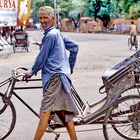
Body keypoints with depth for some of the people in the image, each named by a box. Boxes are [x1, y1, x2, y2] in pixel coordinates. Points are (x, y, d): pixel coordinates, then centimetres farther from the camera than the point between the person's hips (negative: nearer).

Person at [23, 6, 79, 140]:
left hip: (54, 76, -10)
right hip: (60, 74, 10)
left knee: (45, 113, -7)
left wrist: (32, 72, 3)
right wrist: (70, 66, 25)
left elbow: (41, 57, -10)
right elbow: (75, 47, 21)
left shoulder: (50, 35, -12)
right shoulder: (57, 33, 17)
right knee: (64, 112, 12)